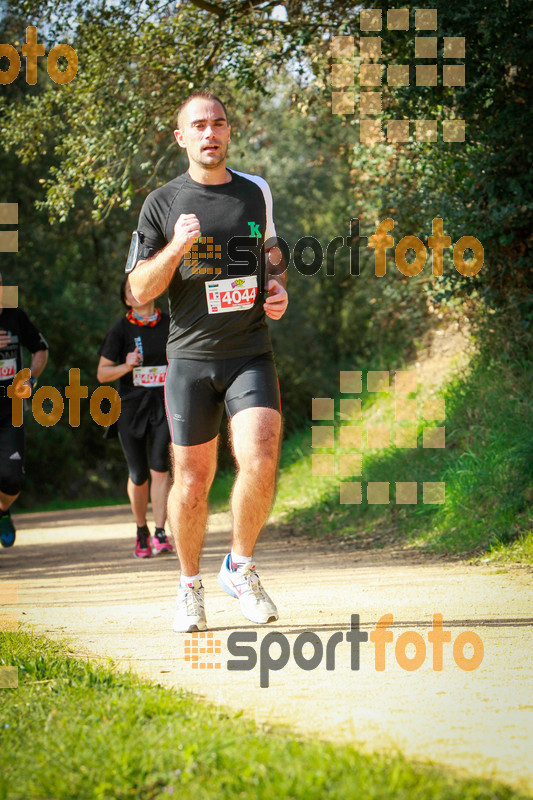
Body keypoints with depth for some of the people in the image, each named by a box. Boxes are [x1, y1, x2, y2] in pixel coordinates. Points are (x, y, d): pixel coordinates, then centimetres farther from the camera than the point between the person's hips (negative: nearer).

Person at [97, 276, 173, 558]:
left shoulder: (170, 325, 4)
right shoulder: (120, 330, -1)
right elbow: (101, 374, -2)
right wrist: (126, 366, -18)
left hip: (165, 406, 0)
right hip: (131, 408, 0)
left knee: (159, 468, -15)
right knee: (138, 475, 4)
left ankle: (160, 535, -18)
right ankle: (141, 531, 26)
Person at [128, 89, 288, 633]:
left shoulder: (256, 193, 10)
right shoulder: (162, 204, 2)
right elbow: (139, 291, 1)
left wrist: (278, 290, 6)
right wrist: (175, 248, -16)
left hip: (251, 353, 1)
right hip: (190, 358, -1)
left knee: (259, 463, -19)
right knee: (192, 482, 2)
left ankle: (240, 567, 3)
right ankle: (190, 586, 23)